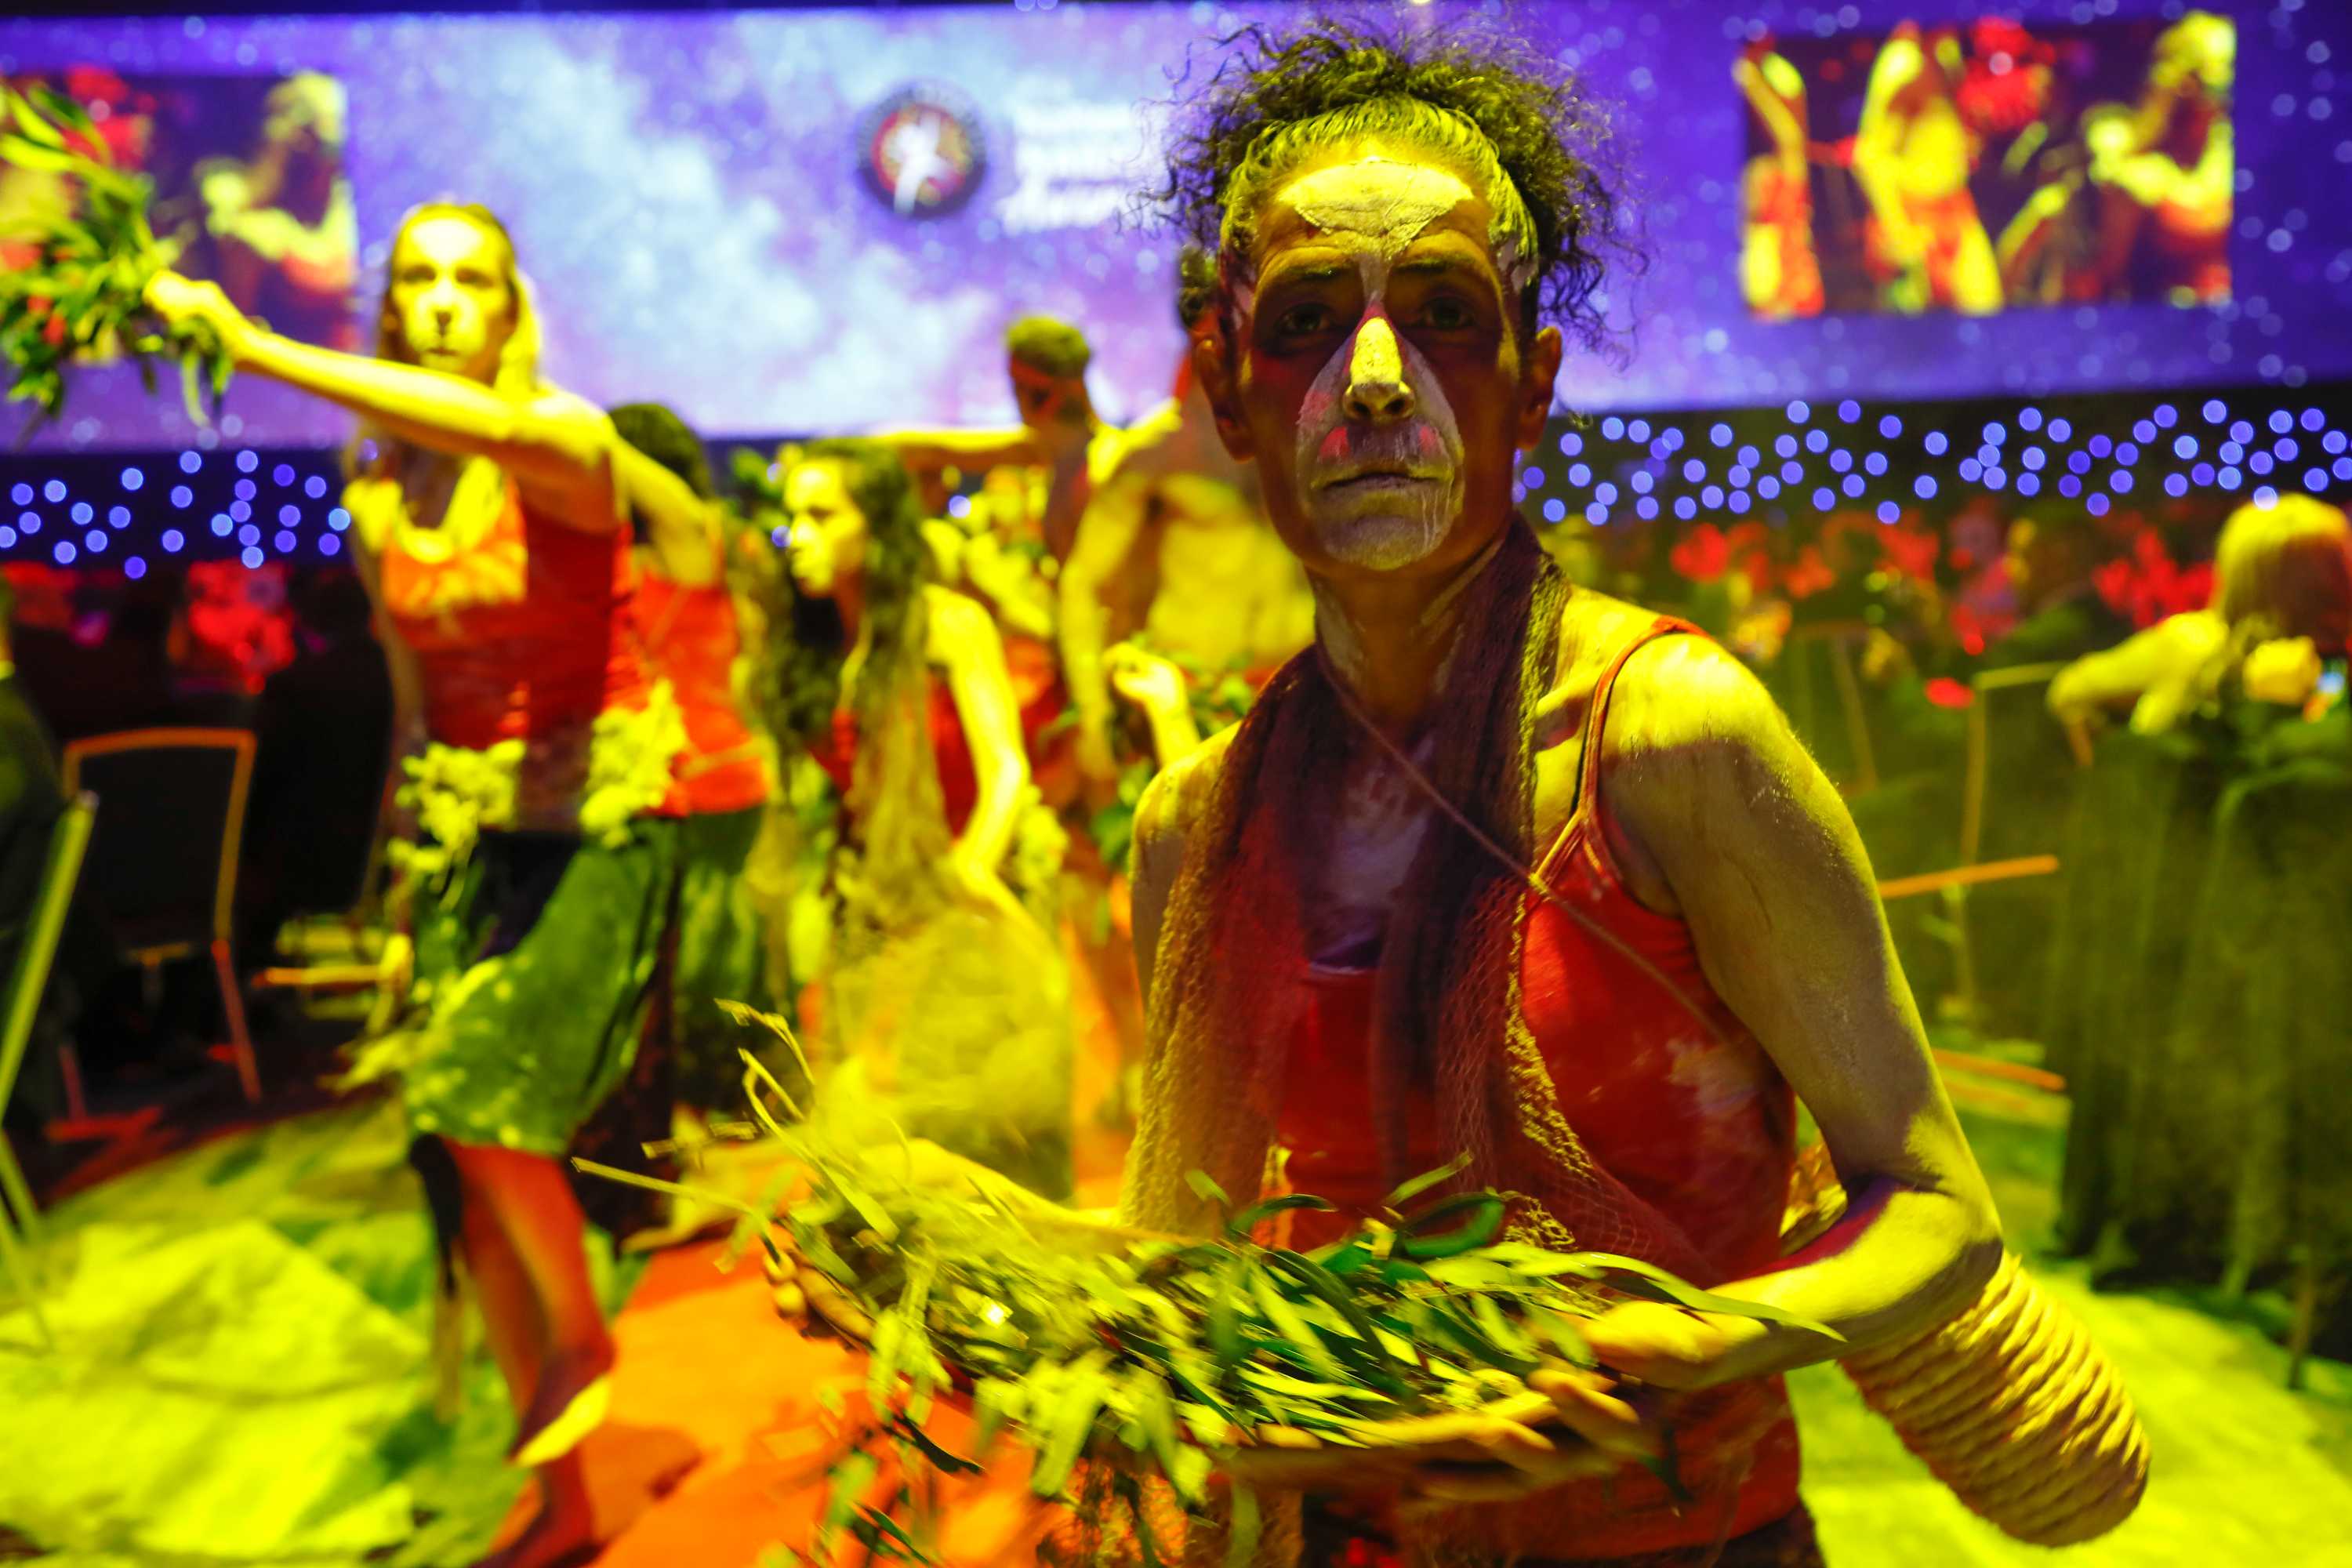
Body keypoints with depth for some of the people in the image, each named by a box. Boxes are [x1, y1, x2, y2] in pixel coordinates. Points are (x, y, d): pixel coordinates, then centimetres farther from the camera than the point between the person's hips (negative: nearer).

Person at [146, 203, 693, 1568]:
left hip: (599, 824, -6)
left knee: (478, 1091, -24)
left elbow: (492, 428, -35)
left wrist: (260, 350, -31)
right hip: (469, 836, 6)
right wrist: (411, 892, 17)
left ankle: (582, 1339, 7)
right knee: (457, 1155, 2)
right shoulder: (376, 496, 8)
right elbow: (415, 696, 16)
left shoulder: (569, 447, -9)